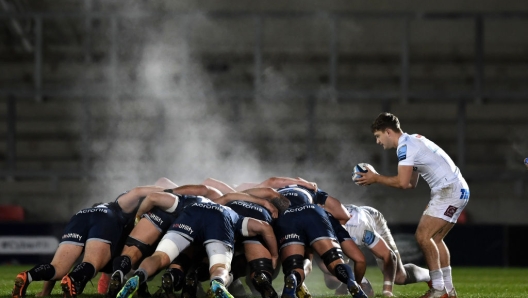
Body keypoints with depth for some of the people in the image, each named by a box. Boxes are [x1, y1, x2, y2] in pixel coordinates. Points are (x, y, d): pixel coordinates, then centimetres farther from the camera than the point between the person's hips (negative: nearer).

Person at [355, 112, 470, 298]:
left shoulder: (405, 146, -13)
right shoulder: (412, 142, 19)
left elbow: (403, 182, -22)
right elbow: (411, 183, 20)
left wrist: (376, 178, -8)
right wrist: (377, 179, 12)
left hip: (450, 192, -10)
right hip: (458, 191, 10)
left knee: (423, 236, -12)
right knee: (434, 239, 13)